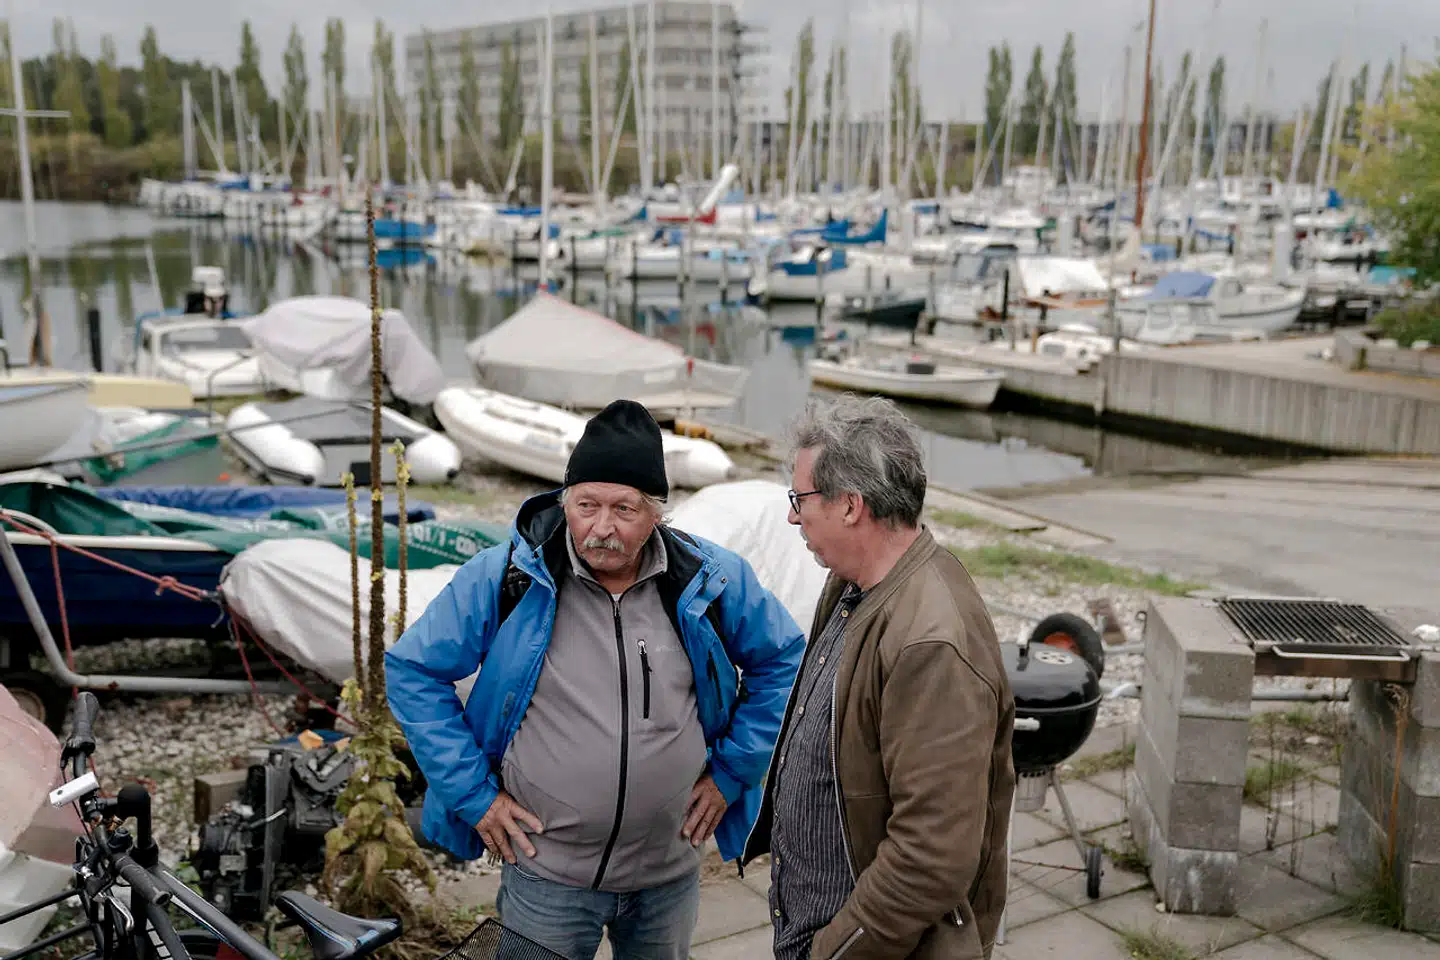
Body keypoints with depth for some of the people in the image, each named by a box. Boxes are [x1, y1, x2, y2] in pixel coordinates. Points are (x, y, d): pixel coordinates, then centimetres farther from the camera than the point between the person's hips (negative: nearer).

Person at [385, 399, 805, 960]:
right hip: (546, 872, -2)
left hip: (671, 871, 3)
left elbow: (782, 660, 7)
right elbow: (414, 671, -5)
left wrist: (731, 773, 3)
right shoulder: (504, 577, -14)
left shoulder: (711, 580, -8)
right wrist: (473, 794, -7)